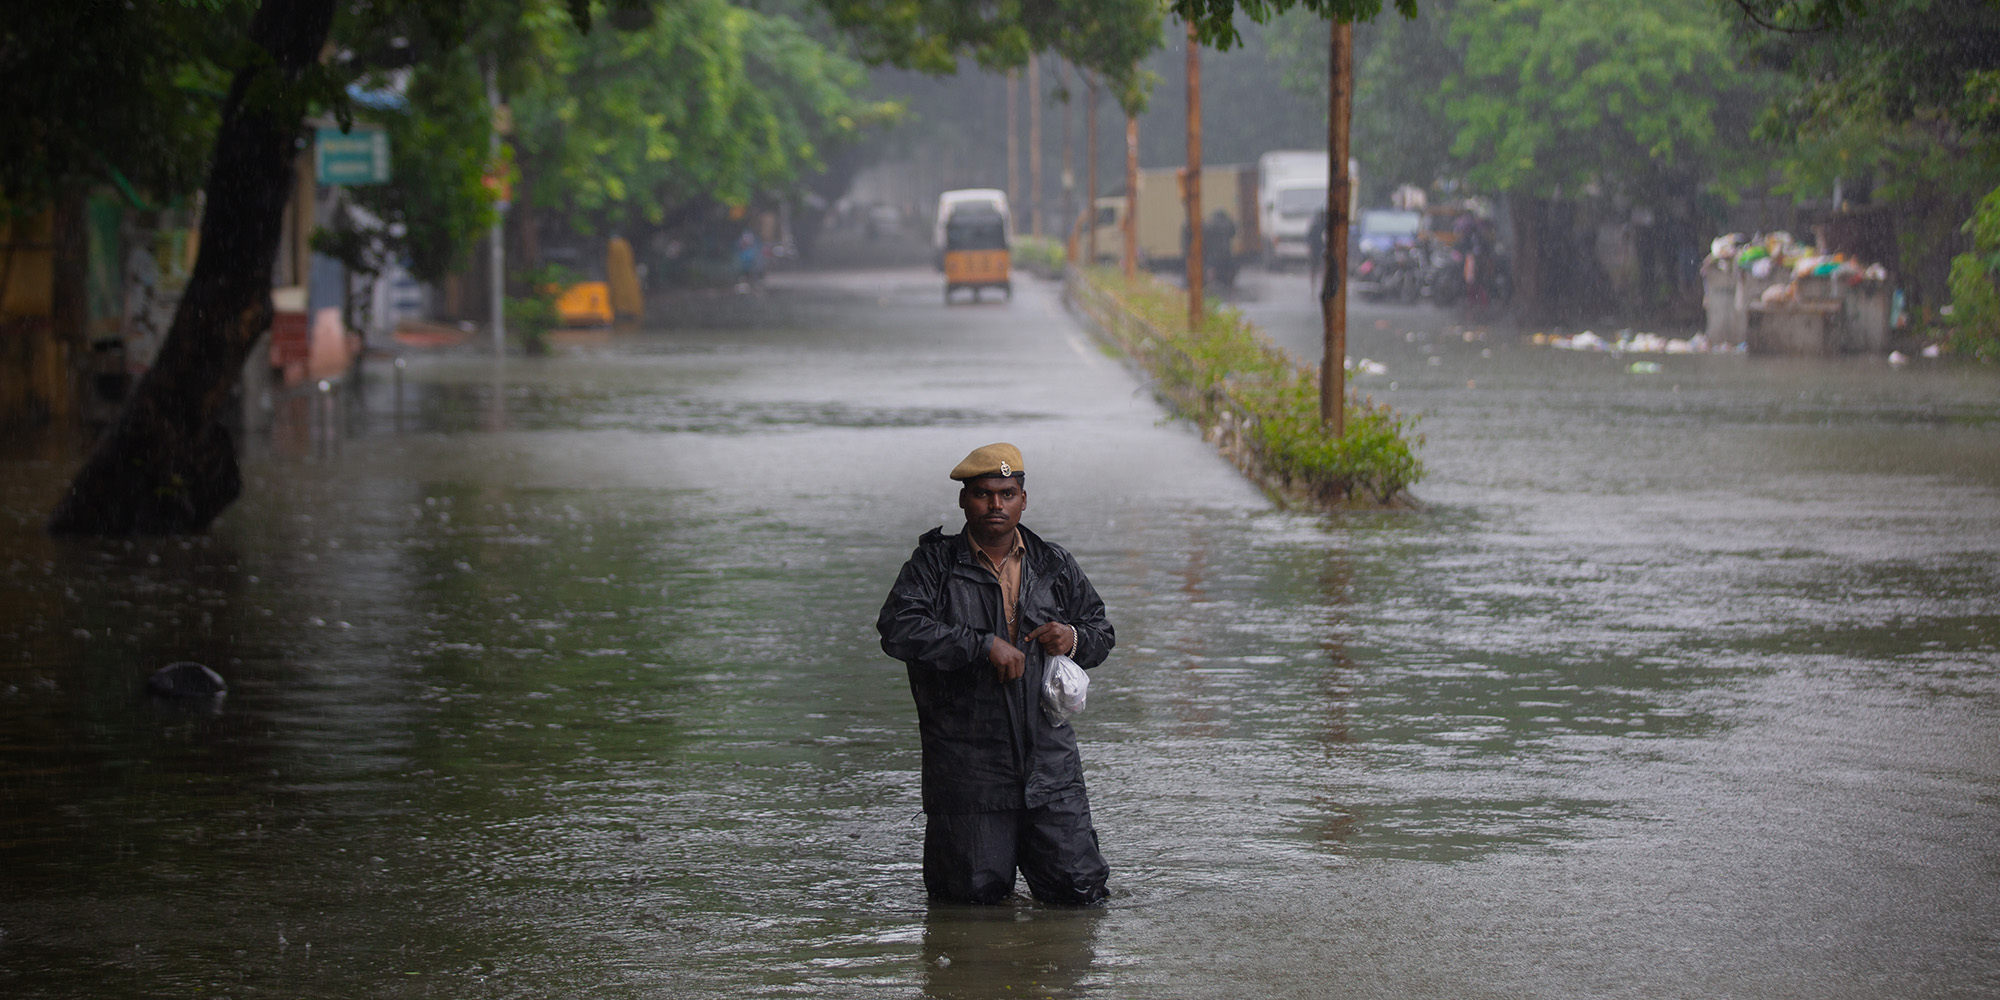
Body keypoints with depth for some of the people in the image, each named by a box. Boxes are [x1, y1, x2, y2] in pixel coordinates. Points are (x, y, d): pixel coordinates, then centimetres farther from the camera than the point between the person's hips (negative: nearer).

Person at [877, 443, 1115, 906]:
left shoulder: (1054, 565, 10)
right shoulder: (934, 564, -1)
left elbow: (1101, 633, 20)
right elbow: (898, 630, -17)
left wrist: (1075, 639, -5)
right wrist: (984, 645, -21)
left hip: (1048, 759, 3)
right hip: (967, 760, -3)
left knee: (1079, 889, -1)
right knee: (979, 894, -1)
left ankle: (1024, 846, 32)